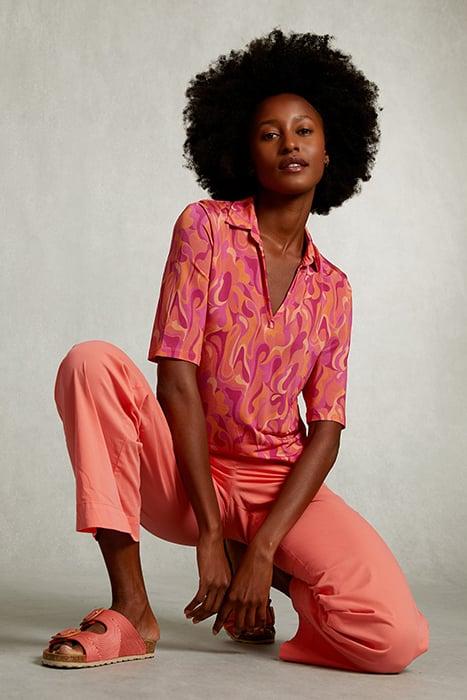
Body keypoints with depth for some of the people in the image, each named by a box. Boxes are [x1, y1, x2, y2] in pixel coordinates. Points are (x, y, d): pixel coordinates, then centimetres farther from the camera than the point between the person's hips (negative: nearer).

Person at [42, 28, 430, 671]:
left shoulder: (333, 289, 6)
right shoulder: (205, 226, -3)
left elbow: (326, 431, -2)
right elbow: (177, 378, -11)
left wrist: (260, 550, -16)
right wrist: (209, 534, -17)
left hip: (281, 485, 2)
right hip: (187, 475, -1)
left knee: (398, 640, -22)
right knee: (91, 362, -30)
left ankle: (260, 568, 11)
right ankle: (131, 612, -21)